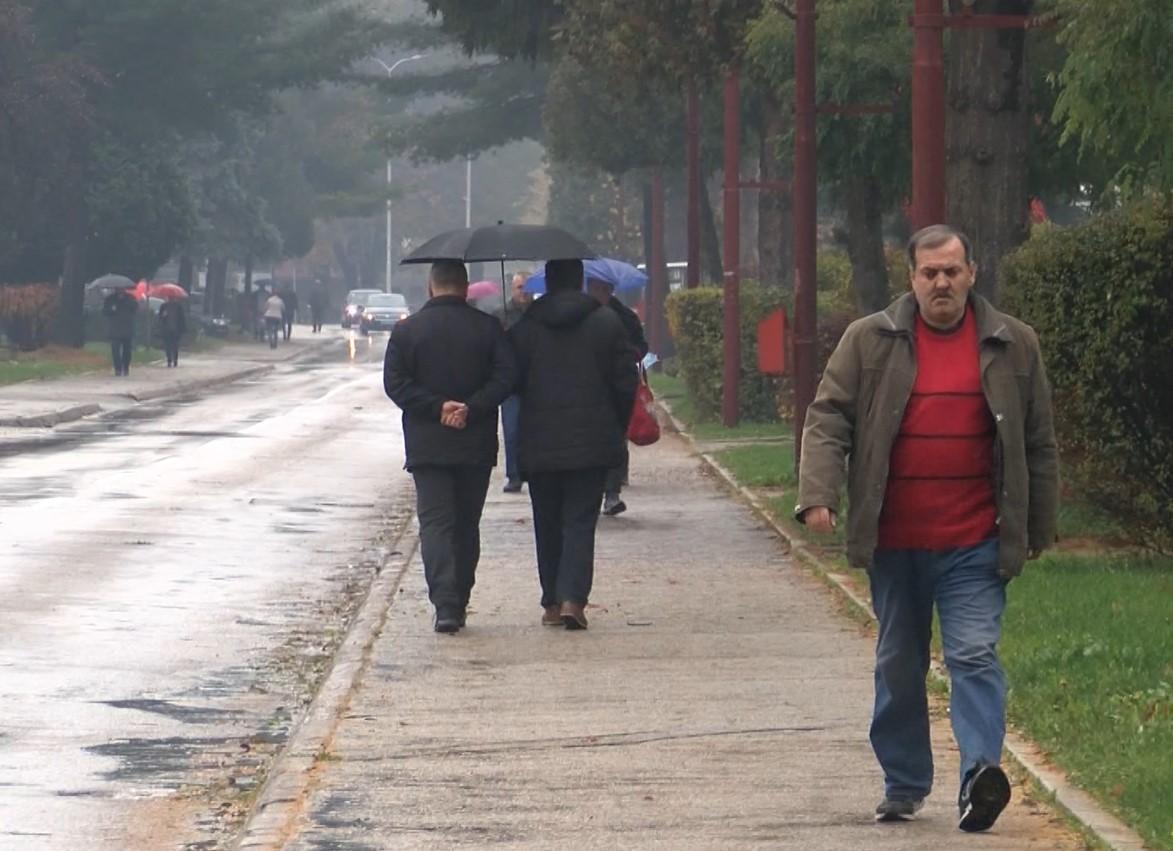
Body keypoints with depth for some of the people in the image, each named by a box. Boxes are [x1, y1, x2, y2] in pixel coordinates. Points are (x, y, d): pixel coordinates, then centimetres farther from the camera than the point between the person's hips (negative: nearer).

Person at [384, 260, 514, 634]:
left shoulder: (406, 331, 0)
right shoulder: (488, 328, 0)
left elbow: (395, 383, -7)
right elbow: (505, 377, -9)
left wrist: (437, 407, -11)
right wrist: (470, 409, -12)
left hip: (427, 445, -1)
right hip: (477, 445, 1)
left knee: (435, 522, -3)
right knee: (466, 525, 13)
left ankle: (445, 604, -19)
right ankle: (458, 603, 18)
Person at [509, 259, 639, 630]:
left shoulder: (524, 328, -2)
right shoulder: (607, 323, -2)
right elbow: (625, 382, -1)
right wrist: (617, 430, 11)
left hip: (539, 443, 1)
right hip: (592, 442, -1)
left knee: (547, 524, 12)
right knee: (580, 521, 0)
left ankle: (551, 603, 15)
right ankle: (572, 598, -15)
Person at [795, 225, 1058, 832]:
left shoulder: (1012, 345, 5)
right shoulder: (869, 341, 3)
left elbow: (1038, 443, 10)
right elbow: (828, 419, 0)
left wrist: (1038, 528, 10)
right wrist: (818, 494, -15)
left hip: (974, 546, -2)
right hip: (894, 542, 2)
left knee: (974, 656, -14)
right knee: (898, 664, 12)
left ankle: (980, 776, -23)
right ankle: (903, 784, 24)